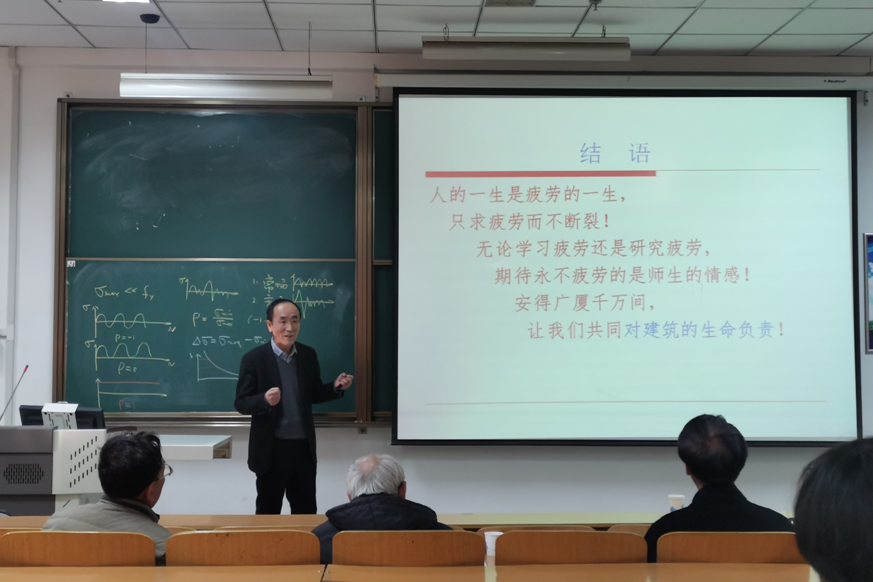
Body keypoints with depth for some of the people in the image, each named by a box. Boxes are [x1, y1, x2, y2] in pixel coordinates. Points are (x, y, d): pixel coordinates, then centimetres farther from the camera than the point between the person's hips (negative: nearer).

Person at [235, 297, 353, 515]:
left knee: (306, 510, 15)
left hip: (304, 447, 4)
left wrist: (336, 387, -5)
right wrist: (265, 400, -30)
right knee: (268, 511, 10)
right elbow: (241, 403, -11)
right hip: (271, 449, -4)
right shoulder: (254, 359, -10)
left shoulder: (309, 355, 4)